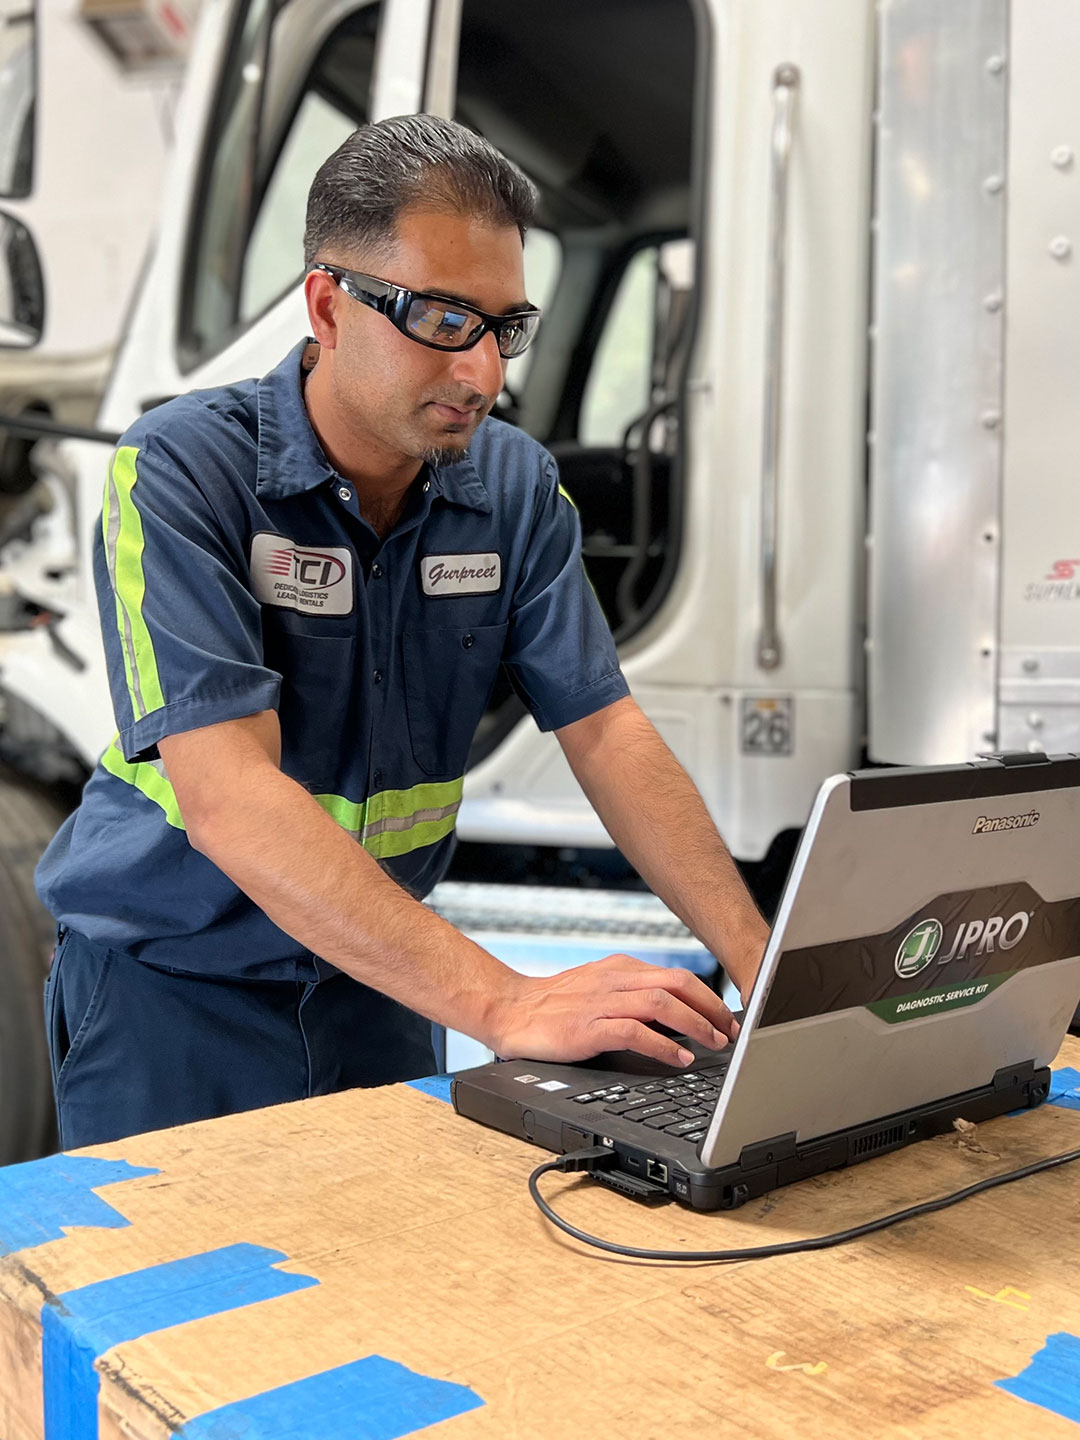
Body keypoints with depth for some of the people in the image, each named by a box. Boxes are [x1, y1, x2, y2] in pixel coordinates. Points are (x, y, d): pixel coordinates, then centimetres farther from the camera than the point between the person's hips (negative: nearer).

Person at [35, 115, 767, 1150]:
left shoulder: (516, 486, -4)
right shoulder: (178, 472, -20)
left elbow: (606, 733, -5)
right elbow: (231, 800, -30)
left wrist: (765, 968, -18)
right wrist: (502, 1004, -37)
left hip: (375, 984, 4)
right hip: (166, 990, -3)